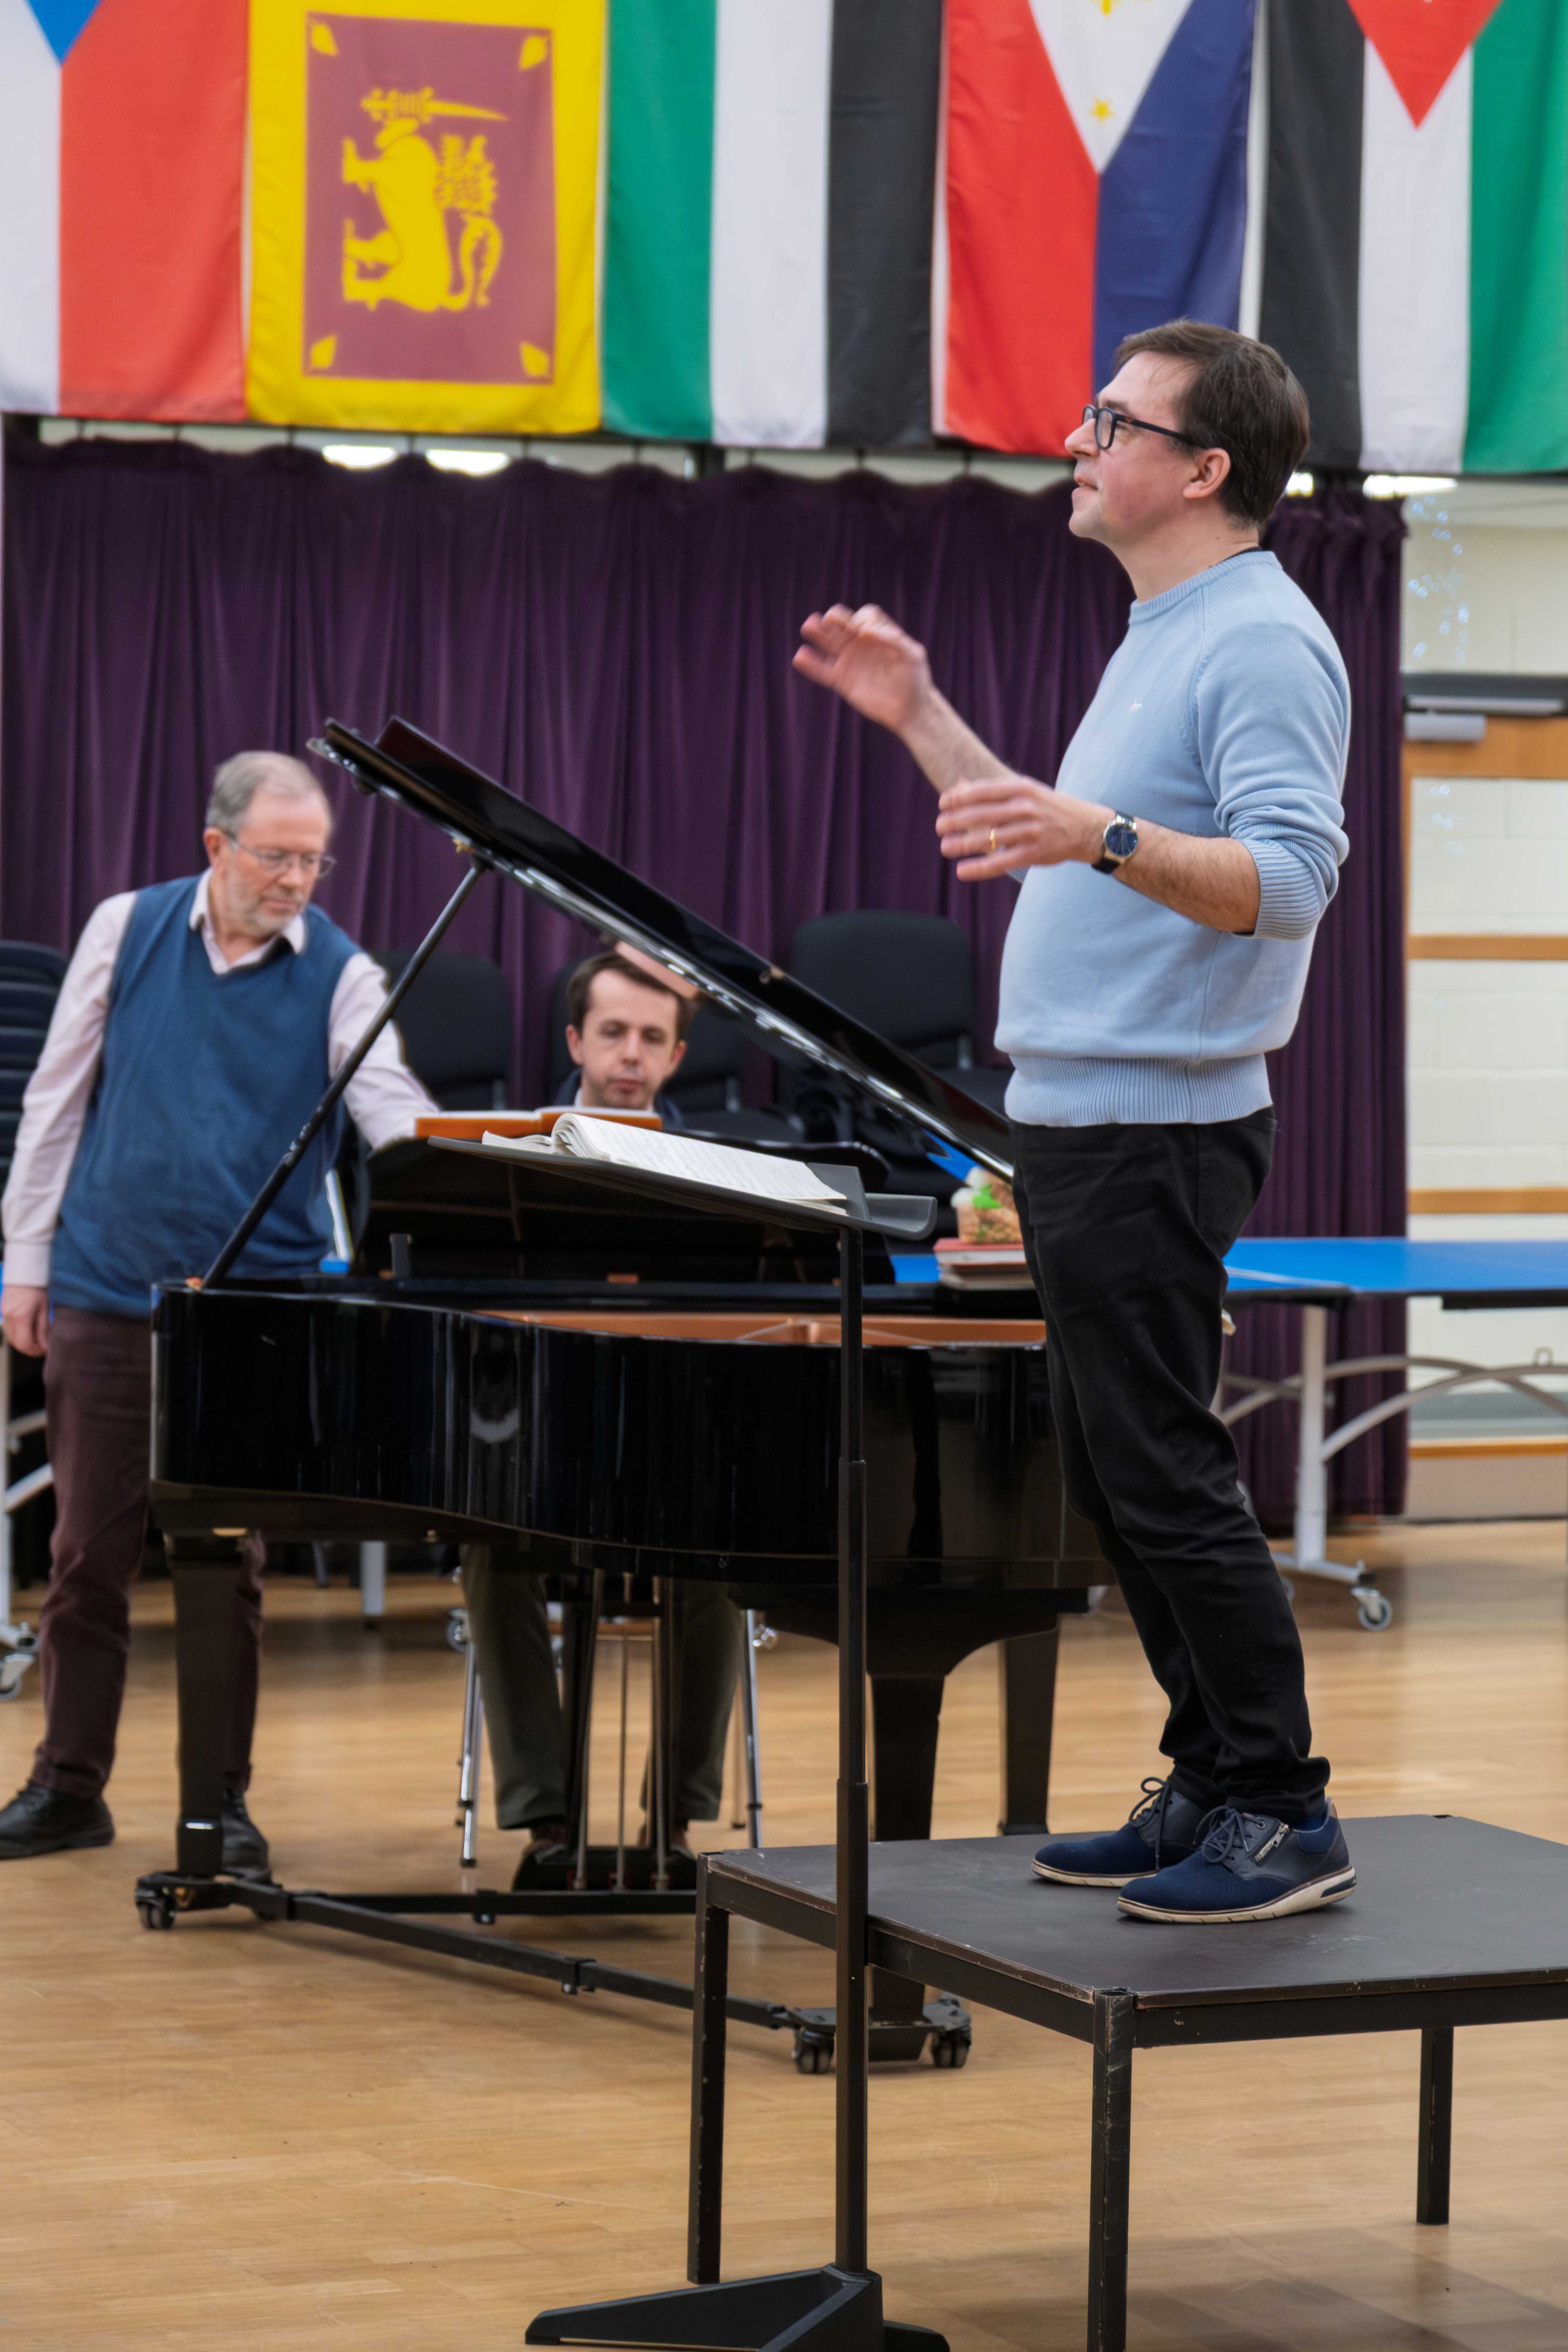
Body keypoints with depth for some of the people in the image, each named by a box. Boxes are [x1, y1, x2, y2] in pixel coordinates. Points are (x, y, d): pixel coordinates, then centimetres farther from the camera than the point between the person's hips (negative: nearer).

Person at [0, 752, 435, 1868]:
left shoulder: (342, 976, -2)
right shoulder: (127, 931, 2)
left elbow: (393, 1107, -15)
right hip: (107, 1293, 1)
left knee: (228, 1565, 4)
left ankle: (221, 1800, 15)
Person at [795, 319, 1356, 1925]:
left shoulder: (1261, 646, -14)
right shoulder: (1159, 636, 19)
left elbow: (1289, 879, -27)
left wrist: (1098, 834, -39)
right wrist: (921, 719, 27)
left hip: (1154, 1131, -10)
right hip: (1077, 1118, 10)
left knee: (1165, 1478, -8)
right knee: (1114, 1483, 13)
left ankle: (1283, 1815, -1)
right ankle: (1213, 1788, 20)